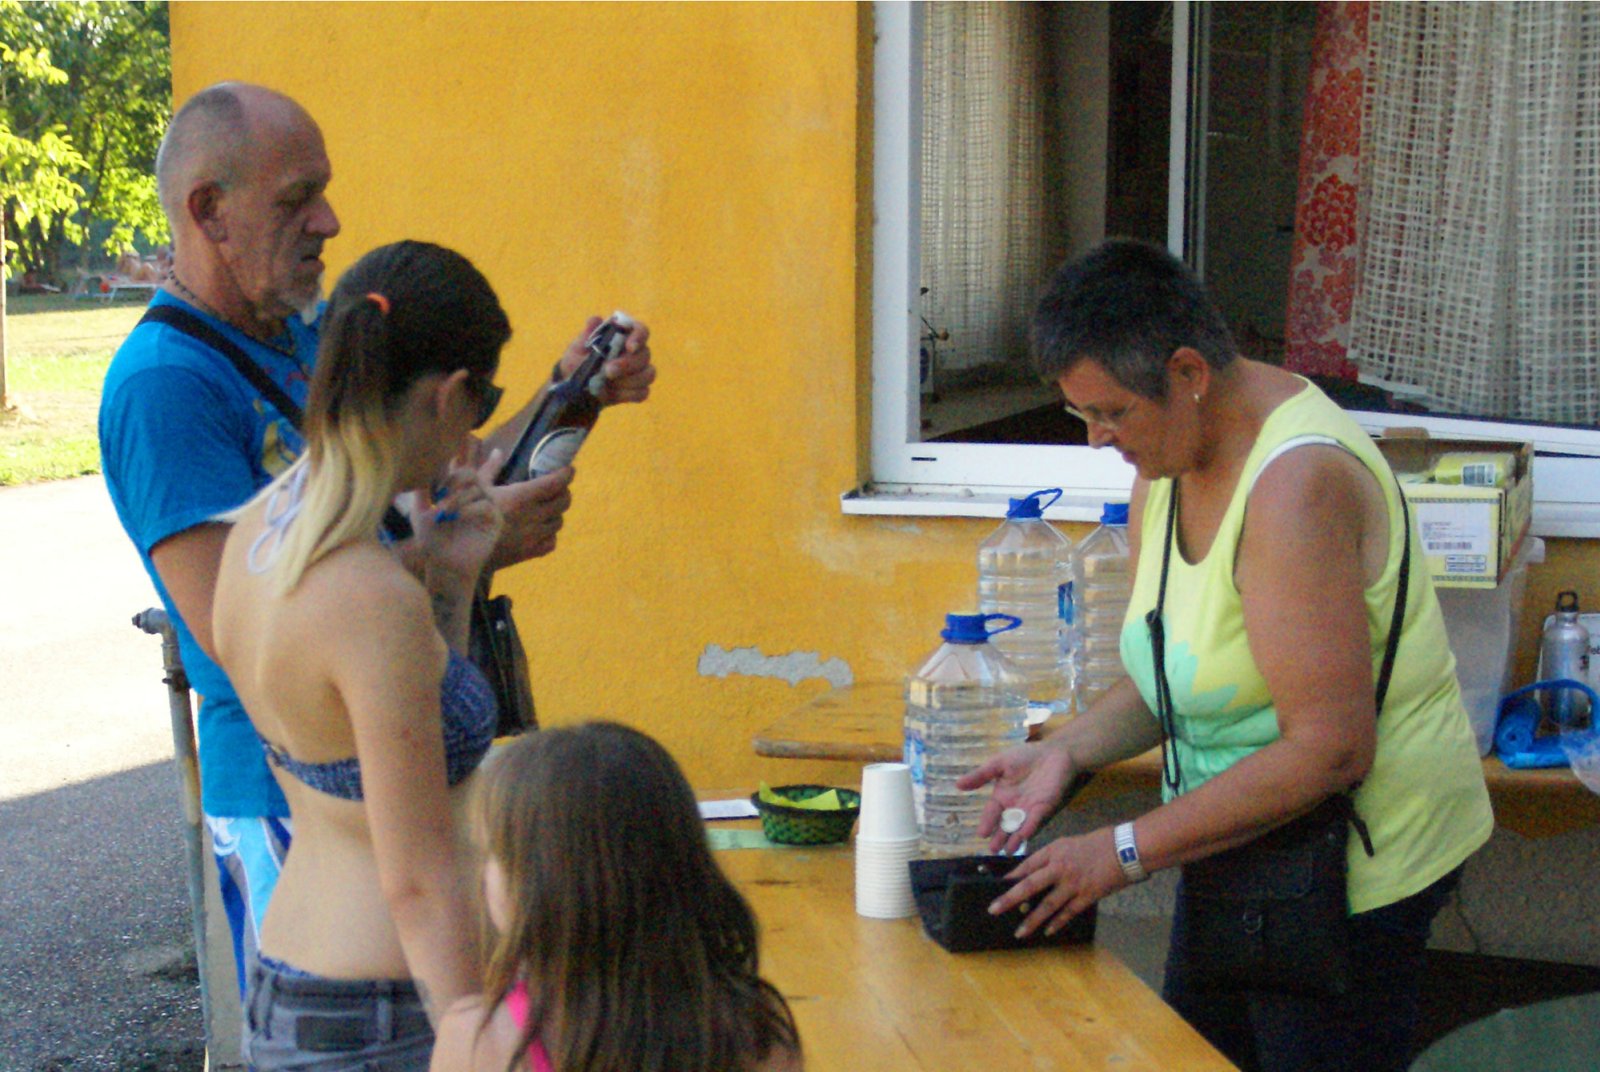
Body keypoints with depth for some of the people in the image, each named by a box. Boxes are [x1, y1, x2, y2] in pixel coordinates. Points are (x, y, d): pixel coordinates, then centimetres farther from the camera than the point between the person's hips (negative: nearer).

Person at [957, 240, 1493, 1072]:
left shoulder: (1297, 481, -27)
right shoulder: (1165, 466, 2)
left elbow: (1330, 752, -30)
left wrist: (1125, 852, -26)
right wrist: (1069, 751, -9)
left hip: (1351, 868, -9)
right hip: (1241, 847, 9)